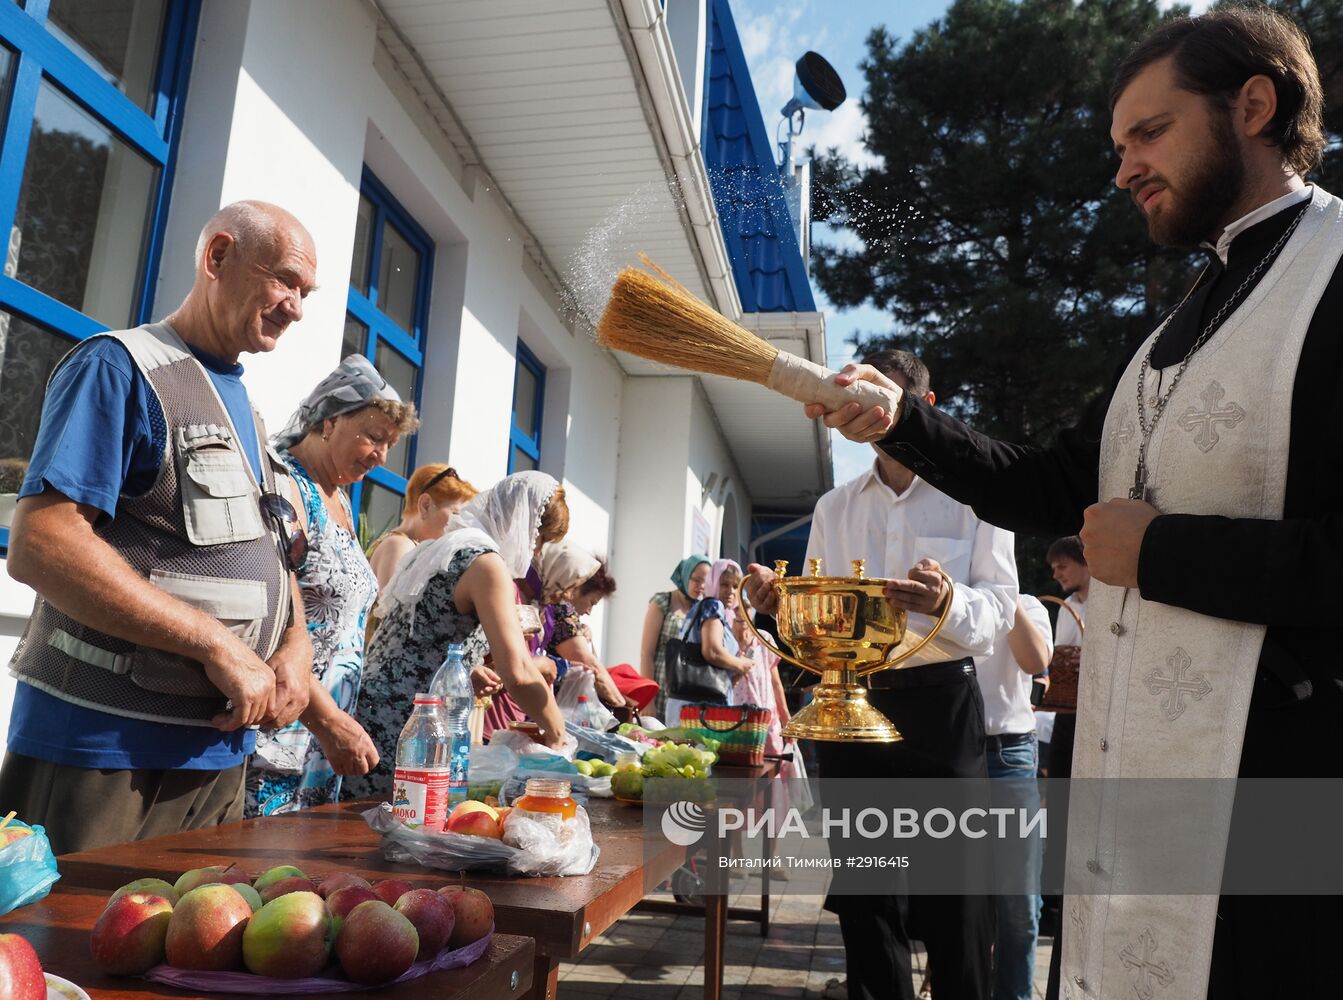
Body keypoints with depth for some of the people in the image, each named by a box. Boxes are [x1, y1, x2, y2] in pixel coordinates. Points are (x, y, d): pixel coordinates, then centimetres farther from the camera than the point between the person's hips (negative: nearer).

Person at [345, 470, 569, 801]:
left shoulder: (438, 548, 16)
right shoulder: (486, 562, -12)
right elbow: (518, 675, -21)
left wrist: (471, 673, 23)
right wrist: (555, 732, -6)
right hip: (399, 740, -10)